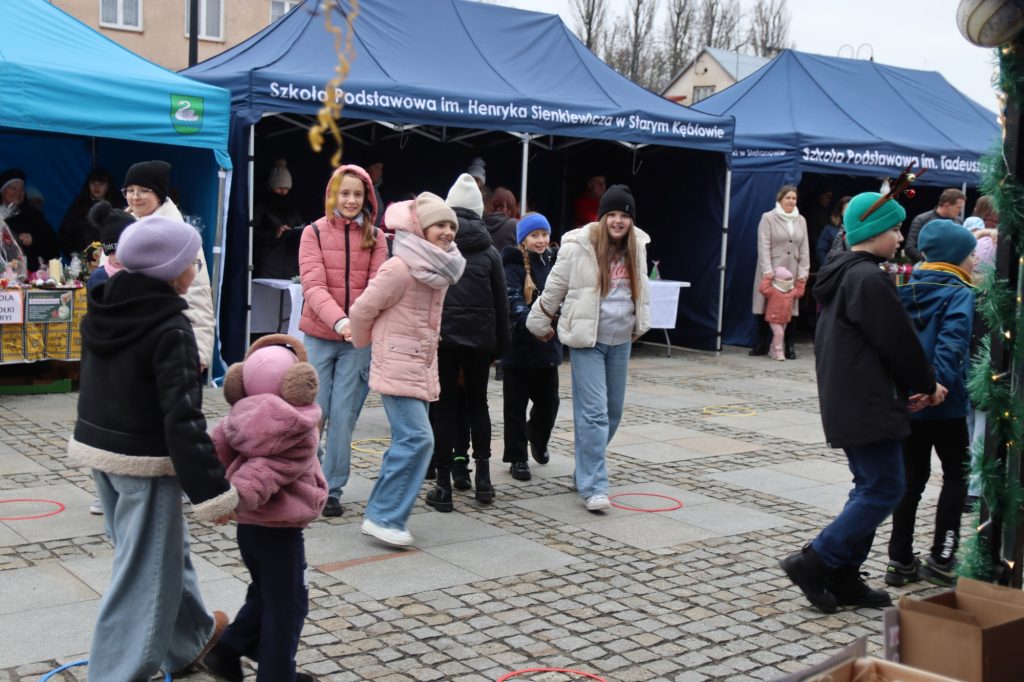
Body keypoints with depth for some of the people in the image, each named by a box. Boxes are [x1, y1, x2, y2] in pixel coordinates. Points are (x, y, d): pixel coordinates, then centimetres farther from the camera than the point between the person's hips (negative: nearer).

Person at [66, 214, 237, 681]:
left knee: (163, 549, 23)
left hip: (98, 448, 9)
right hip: (144, 461, -9)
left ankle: (191, 637, 39)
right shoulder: (170, 329, -21)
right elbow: (182, 419, -24)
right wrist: (212, 490, -22)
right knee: (143, 573, 0)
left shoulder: (102, 310, 3)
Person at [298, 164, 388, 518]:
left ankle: (332, 490, 13)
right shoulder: (314, 233, -1)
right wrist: (340, 320, -29)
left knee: (343, 418, 2)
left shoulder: (374, 237, 5)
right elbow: (313, 285, -12)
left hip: (358, 340, 1)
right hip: (319, 336, -1)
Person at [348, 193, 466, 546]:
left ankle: (383, 514, 20)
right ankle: (384, 518, -6)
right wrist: (366, 345, 4)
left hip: (422, 367, 9)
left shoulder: (440, 269, 9)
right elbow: (362, 310, -11)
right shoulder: (400, 268, -17)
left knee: (407, 441, 10)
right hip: (398, 367, -9)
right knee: (417, 438, -14)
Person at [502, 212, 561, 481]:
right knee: (516, 405, 4)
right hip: (519, 345, -5)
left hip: (548, 346, 5)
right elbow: (514, 304, -21)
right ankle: (517, 459, 16)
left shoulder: (552, 263, 9)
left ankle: (537, 439, 39)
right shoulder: (514, 266, -10)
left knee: (548, 401, 10)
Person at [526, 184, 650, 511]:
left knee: (613, 411, 12)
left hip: (621, 340, 6)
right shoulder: (578, 247, -12)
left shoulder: (637, 247, 5)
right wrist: (540, 323, 7)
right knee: (594, 412, -11)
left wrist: (639, 324, 26)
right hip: (587, 340, -6)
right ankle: (593, 486, -8)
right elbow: (554, 288, -1)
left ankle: (587, 470, 29)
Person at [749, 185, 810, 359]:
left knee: (790, 308, 2)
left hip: (792, 271, 3)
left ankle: (789, 346, 7)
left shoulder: (801, 221, 12)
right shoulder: (768, 218, -1)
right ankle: (762, 345, 10)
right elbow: (763, 246, -8)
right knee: (766, 306, 1)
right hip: (771, 270, -3)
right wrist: (767, 270, -16)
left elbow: (804, 248, 11)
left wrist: (803, 271, 3)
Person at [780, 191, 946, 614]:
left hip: (848, 403, 10)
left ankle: (843, 578, 17)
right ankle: (813, 563, -5)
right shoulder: (869, 279, -17)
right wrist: (926, 386, 1)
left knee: (870, 487, 15)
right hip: (868, 406, -10)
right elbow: (899, 342, -15)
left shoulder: (843, 276, 15)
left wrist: (908, 388, 12)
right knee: (884, 489, -5)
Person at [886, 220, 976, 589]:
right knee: (956, 475, 11)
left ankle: (900, 561, 14)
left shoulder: (905, 291, 8)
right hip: (943, 405, -6)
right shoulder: (959, 293, -11)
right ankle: (940, 559, 10)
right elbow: (952, 342, -25)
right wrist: (939, 383, -33)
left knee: (912, 478, 13)